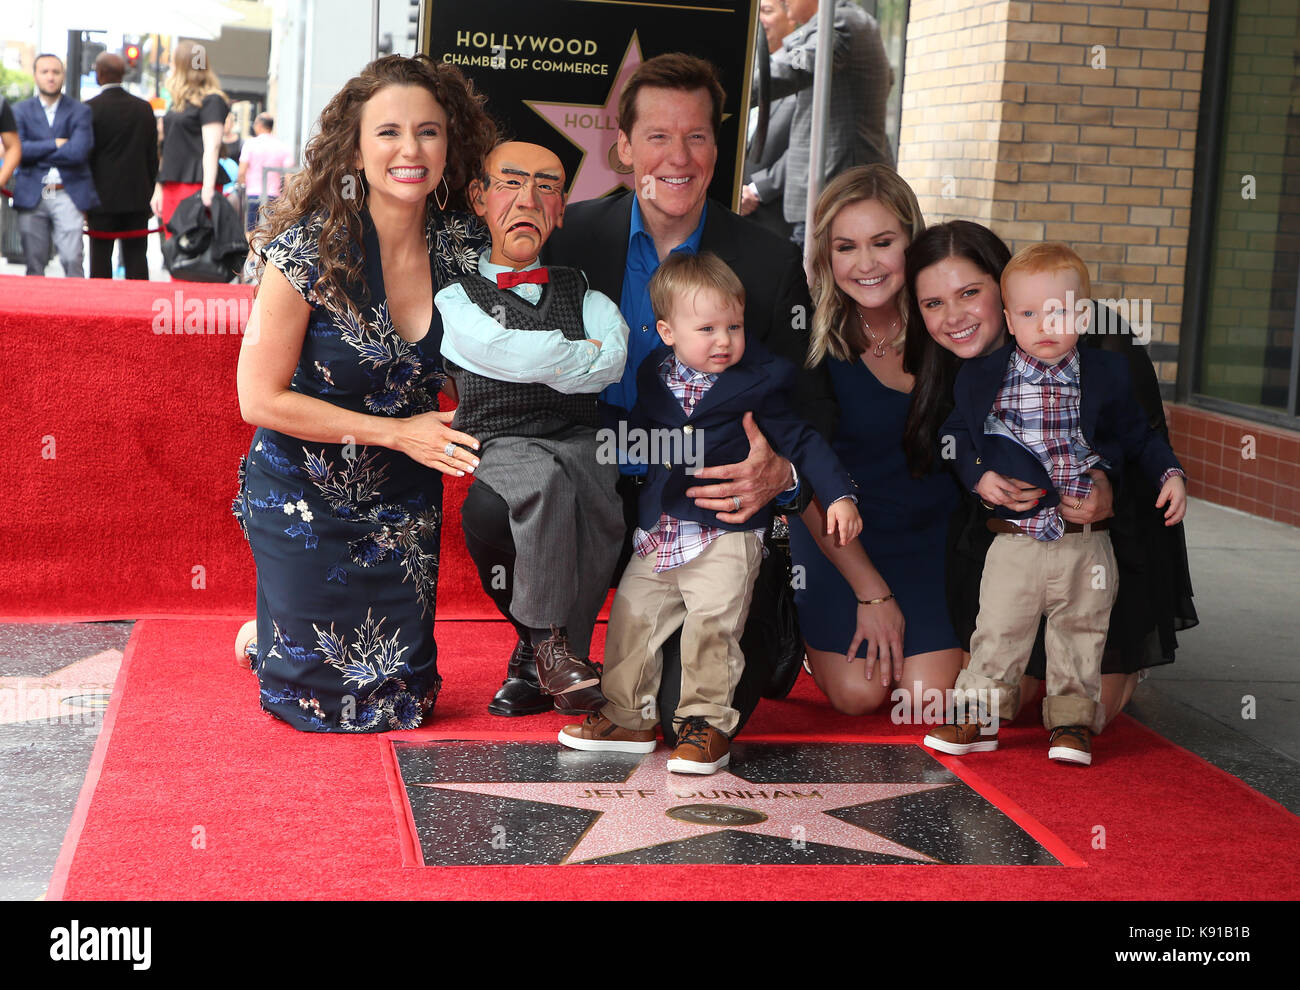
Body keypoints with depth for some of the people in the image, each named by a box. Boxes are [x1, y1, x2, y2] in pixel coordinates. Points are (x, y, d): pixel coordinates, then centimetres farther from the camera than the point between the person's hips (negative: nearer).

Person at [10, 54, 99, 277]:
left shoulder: (80, 111, 6)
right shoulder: (21, 111, 12)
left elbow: (78, 151, -9)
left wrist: (37, 152, -5)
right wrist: (54, 144, -9)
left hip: (68, 194, -2)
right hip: (31, 196, 2)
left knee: (72, 261, -10)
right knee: (34, 262, 2)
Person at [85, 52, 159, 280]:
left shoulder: (91, 108, -7)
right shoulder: (144, 108, 5)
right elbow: (152, 155, 9)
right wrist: (150, 195, 15)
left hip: (103, 195, -3)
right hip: (137, 195, 3)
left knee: (100, 259, 0)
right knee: (136, 257, 5)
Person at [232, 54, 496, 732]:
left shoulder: (462, 244, -8)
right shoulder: (310, 250, -21)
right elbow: (261, 398, -17)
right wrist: (396, 431, -19)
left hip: (403, 505, 4)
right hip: (304, 498, -4)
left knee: (400, 702, 13)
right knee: (320, 699, 4)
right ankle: (265, 637, 37)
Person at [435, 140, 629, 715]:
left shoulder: (582, 294, 21)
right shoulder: (456, 295, 11)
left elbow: (613, 361, 1)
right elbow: (504, 353, -8)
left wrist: (541, 365, -4)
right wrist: (583, 355, 3)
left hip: (581, 437, 3)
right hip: (501, 443, -2)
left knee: (596, 496, -32)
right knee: (546, 480, -37)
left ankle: (538, 663, -22)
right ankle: (550, 642, -26)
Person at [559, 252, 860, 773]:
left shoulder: (758, 382, -4)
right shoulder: (653, 376, 7)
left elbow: (802, 441, -1)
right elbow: (634, 437, 25)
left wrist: (839, 496, -8)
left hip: (726, 533, -5)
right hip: (658, 532, 5)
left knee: (711, 622, -16)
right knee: (632, 615, 6)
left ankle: (708, 723, -2)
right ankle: (629, 717, 20)